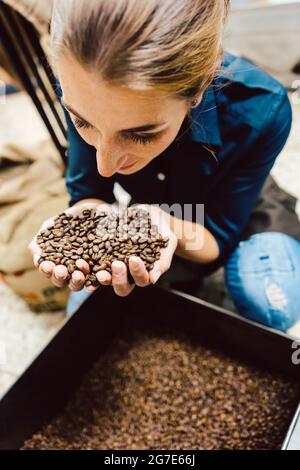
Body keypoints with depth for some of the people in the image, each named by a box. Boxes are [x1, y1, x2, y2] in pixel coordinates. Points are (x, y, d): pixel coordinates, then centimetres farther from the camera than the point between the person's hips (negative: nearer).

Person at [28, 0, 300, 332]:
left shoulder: (261, 110, -36)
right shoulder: (81, 90, -28)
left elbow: (219, 235, -25)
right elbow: (87, 194, -17)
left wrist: (170, 229, -47)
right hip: (150, 212, 3)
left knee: (271, 299, -32)